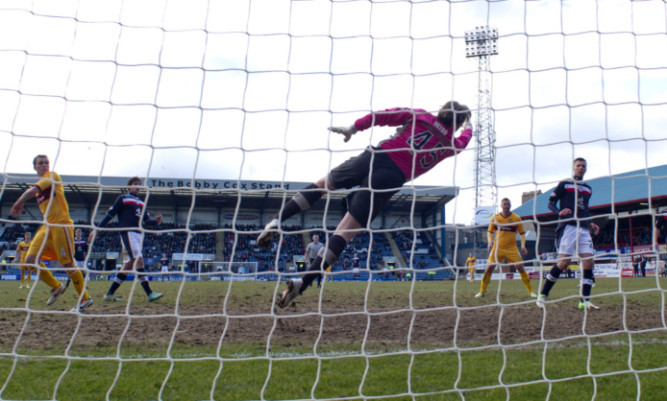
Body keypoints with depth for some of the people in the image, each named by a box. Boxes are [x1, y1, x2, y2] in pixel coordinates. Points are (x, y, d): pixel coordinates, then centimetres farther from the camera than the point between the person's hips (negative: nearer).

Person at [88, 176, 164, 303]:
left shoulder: (141, 203, 24)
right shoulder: (123, 198, 5)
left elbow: (147, 220, 19)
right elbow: (109, 214, 1)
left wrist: (156, 221, -3)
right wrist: (97, 229, -7)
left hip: (139, 234, 8)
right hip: (128, 232, -7)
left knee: (129, 264, 5)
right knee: (138, 258, -19)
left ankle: (109, 294, 12)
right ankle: (149, 293, -25)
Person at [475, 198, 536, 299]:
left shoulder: (516, 218, -2)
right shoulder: (495, 217, 1)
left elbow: (522, 233, 6)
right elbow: (490, 231, 12)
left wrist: (523, 245, -8)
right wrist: (490, 241, -6)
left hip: (512, 249, -1)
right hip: (497, 248, 1)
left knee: (520, 267, -8)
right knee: (489, 268, -5)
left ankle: (530, 291, 5)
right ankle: (482, 291, 7)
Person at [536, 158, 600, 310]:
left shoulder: (588, 189, 22)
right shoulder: (564, 184, 5)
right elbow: (551, 203, 3)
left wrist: (591, 223, 13)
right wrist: (559, 212, -18)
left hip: (584, 229, 6)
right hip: (568, 227, -6)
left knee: (588, 262, -6)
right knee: (563, 262, -12)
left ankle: (585, 301, -4)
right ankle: (542, 295, -2)